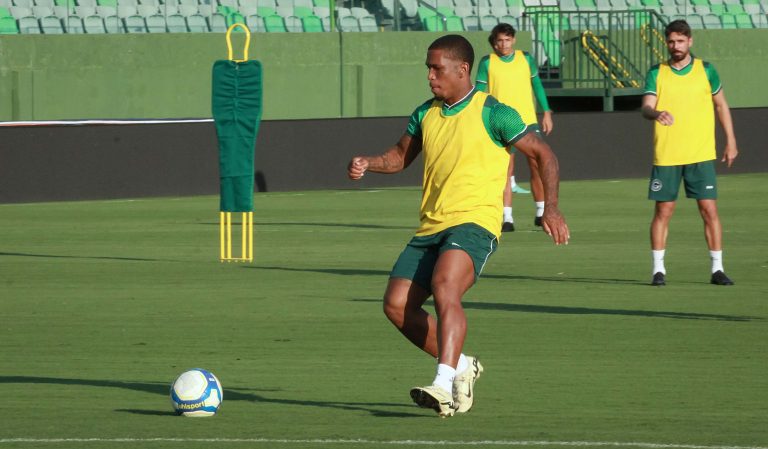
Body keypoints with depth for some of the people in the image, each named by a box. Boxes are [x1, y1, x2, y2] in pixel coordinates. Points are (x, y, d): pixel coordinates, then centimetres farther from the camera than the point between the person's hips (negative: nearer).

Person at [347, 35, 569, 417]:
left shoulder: (491, 114, -5)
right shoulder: (426, 114, 14)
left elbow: (542, 154, 0)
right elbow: (401, 156, 28)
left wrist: (551, 208, -11)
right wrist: (367, 164, 6)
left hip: (474, 223, -7)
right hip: (431, 228, 7)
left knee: (444, 288, -31)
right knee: (396, 304, -2)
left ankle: (445, 386, -40)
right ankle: (461, 366, 16)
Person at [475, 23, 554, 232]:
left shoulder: (526, 59, 6)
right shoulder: (487, 63, 0)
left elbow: (537, 85, 15)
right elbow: (480, 94, 1)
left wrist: (546, 112, 12)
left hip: (528, 120, 2)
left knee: (537, 165, -2)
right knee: (506, 170, -5)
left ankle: (541, 213, 11)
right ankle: (507, 218, -4)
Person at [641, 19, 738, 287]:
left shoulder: (705, 71, 4)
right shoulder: (657, 73, 1)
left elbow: (721, 105, 14)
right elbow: (646, 107, -10)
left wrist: (730, 141, 11)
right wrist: (656, 113, -34)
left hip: (701, 155, 0)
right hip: (665, 156, 0)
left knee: (709, 210, -3)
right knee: (663, 211, 1)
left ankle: (717, 269, 4)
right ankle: (658, 269, 9)